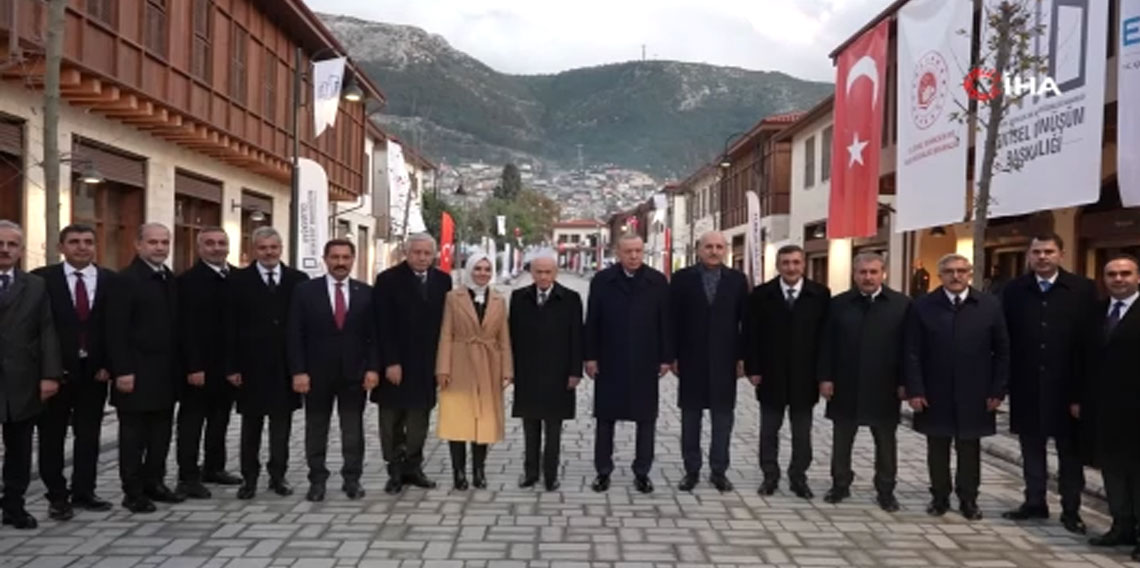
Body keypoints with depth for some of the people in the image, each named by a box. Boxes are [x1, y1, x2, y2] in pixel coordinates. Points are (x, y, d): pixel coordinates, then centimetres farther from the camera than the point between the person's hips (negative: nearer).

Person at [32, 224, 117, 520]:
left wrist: (107, 364, -5)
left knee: (89, 435, 10)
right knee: (52, 436, 6)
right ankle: (57, 496, 17)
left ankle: (83, 492, 21)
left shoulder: (109, 280, 3)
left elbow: (114, 325, 2)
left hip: (94, 369, 2)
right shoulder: (42, 278, -3)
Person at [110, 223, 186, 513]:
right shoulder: (126, 279, -10)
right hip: (137, 371, -7)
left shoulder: (171, 279, 12)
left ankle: (154, 482, 24)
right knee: (134, 433, 3)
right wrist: (122, 371, -19)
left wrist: (178, 365, 10)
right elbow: (118, 330, -14)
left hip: (165, 371, 7)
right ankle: (133, 492, 11)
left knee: (161, 431, 12)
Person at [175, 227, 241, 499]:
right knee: (192, 421, 1)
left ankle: (214, 467, 27)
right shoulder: (188, 280, -8)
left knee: (220, 419, 15)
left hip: (228, 364, 6)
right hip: (200, 366, -6)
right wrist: (193, 367, -18)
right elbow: (186, 328, -13)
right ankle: (188, 477, 5)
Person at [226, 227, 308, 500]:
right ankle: (249, 478, 18)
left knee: (282, 423, 8)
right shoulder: (239, 280, 0)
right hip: (251, 365, -1)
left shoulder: (298, 280, 4)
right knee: (251, 424, 8)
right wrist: (232, 366, -7)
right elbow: (231, 327, -3)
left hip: (286, 366, 1)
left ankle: (278, 476, 19)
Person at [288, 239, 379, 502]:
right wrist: (298, 371, -10)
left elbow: (373, 335, 3)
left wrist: (373, 368, -6)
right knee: (316, 429, 8)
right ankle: (317, 480, 18)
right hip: (317, 372, 0)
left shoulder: (366, 292, 3)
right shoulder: (305, 290, -1)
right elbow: (295, 335, -3)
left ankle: (352, 479, 16)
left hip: (355, 373, 1)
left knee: (353, 429, 6)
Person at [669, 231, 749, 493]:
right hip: (691, 359, 0)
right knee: (690, 415, 7)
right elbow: (673, 320, -1)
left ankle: (719, 471, 16)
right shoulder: (682, 278, 1)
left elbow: (745, 322, 3)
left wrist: (743, 357, -2)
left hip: (724, 360, 1)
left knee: (723, 416, 5)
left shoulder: (737, 280, 3)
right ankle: (691, 470, 17)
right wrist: (673, 356, -5)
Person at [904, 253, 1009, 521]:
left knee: (969, 449, 10)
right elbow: (911, 352, -3)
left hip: (974, 394, 0)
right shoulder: (923, 306, -2)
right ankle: (939, 497, 22)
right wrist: (915, 390, -8)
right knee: (937, 449, 9)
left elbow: (1002, 351, 2)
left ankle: (968, 499, 23)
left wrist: (997, 390, -3)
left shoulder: (990, 305, 0)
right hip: (935, 393, 0)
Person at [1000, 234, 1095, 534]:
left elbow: (1092, 338, -5)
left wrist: (1085, 386, -10)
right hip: (1027, 385, 2)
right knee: (1031, 447, 12)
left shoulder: (1083, 289, -3)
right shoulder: (1013, 290, 2)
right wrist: (1006, 380, -4)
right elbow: (1005, 338, 0)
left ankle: (1071, 509, 19)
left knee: (1070, 450, 9)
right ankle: (1035, 502, 24)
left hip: (1067, 384, -2)